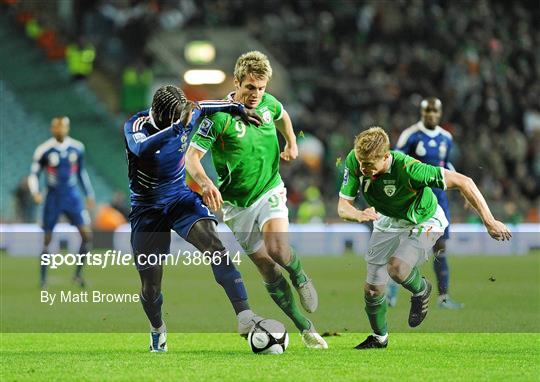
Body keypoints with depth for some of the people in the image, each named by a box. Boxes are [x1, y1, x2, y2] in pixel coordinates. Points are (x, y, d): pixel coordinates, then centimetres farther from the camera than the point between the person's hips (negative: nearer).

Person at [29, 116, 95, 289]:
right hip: (53, 197, -3)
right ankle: (43, 279, 13)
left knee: (87, 235, -9)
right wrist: (35, 192, -19)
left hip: (72, 196, 3)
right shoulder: (44, 150, -9)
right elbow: (33, 174, -3)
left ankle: (78, 273, 6)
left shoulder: (77, 148, 2)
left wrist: (89, 194, 17)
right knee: (47, 239, 1)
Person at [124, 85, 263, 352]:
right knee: (150, 286, 2)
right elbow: (142, 149, -46)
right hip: (146, 207, -3)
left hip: (180, 198, 3)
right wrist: (177, 127, -54)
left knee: (214, 245, -26)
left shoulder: (187, 115, -8)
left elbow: (203, 107, 17)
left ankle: (244, 316, -34)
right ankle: (157, 330, 37)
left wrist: (238, 108, 14)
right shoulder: (136, 125, -22)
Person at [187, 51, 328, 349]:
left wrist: (291, 143, 6)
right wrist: (206, 184, -40)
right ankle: (306, 329, 12)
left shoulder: (267, 103, -3)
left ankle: (300, 276, 7)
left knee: (278, 249, -26)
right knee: (268, 269, 1)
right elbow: (191, 157, -22)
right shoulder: (218, 116, -19)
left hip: (270, 191, 2)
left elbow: (282, 116, 23)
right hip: (237, 204, -1)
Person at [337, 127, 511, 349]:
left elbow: (462, 181, -34)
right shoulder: (354, 161, -26)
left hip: (423, 222, -5)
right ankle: (379, 338, 34)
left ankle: (421, 290, 4)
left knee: (397, 268, -30)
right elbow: (343, 207, -18)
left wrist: (489, 222, -33)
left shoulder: (407, 169, -39)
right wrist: (360, 215, -43)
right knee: (372, 289, 6)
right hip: (388, 222, 5)